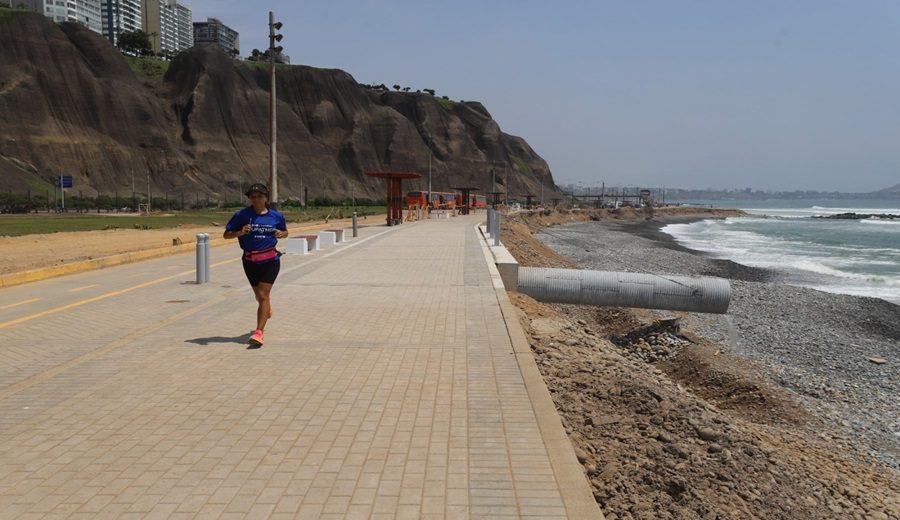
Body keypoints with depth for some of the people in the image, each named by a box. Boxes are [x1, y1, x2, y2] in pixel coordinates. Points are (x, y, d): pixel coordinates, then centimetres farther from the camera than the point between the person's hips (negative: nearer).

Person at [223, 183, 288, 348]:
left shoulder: (276, 216, 1)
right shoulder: (241, 215, -3)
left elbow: (285, 232, 17)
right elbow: (226, 234, 0)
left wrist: (281, 234, -6)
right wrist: (240, 232, -19)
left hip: (270, 260, -2)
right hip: (250, 260, 2)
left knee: (263, 295, -11)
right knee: (259, 296, 16)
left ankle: (258, 333, -11)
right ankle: (267, 309, 53)